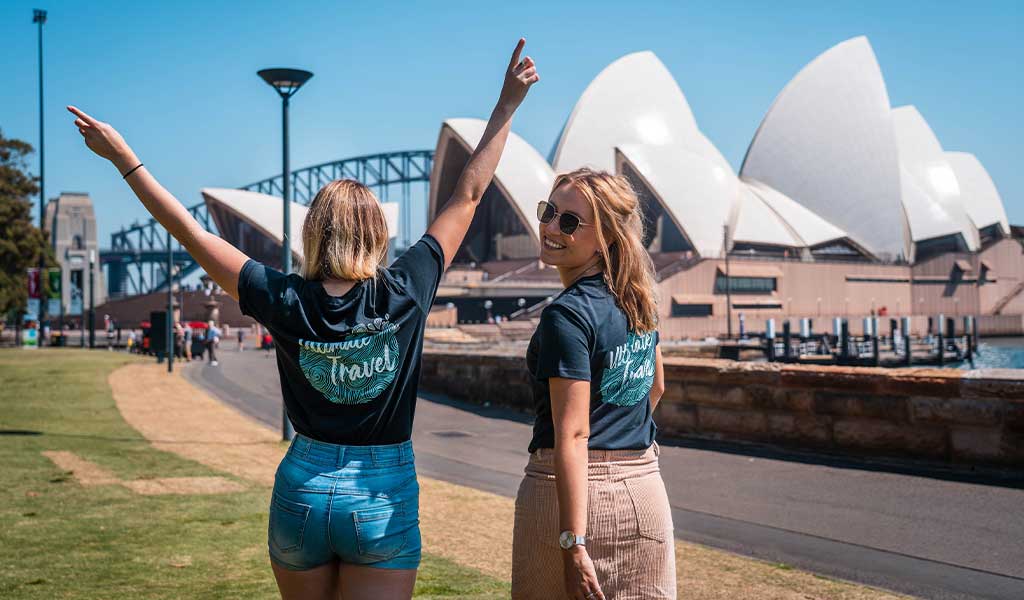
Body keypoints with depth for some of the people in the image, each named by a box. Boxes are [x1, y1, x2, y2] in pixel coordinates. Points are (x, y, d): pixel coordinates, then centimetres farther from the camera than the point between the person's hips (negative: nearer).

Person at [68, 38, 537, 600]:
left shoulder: (285, 302, -10)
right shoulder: (404, 294, -12)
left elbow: (190, 232, -2)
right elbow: (467, 195, -5)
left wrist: (123, 158, 8)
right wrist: (508, 104, 2)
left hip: (302, 492, 2)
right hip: (382, 500, -2)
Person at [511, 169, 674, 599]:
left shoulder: (567, 315, -15)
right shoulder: (639, 298, 8)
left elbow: (573, 434, -20)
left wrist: (573, 545, -20)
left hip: (572, 490, -7)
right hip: (646, 491, 7)